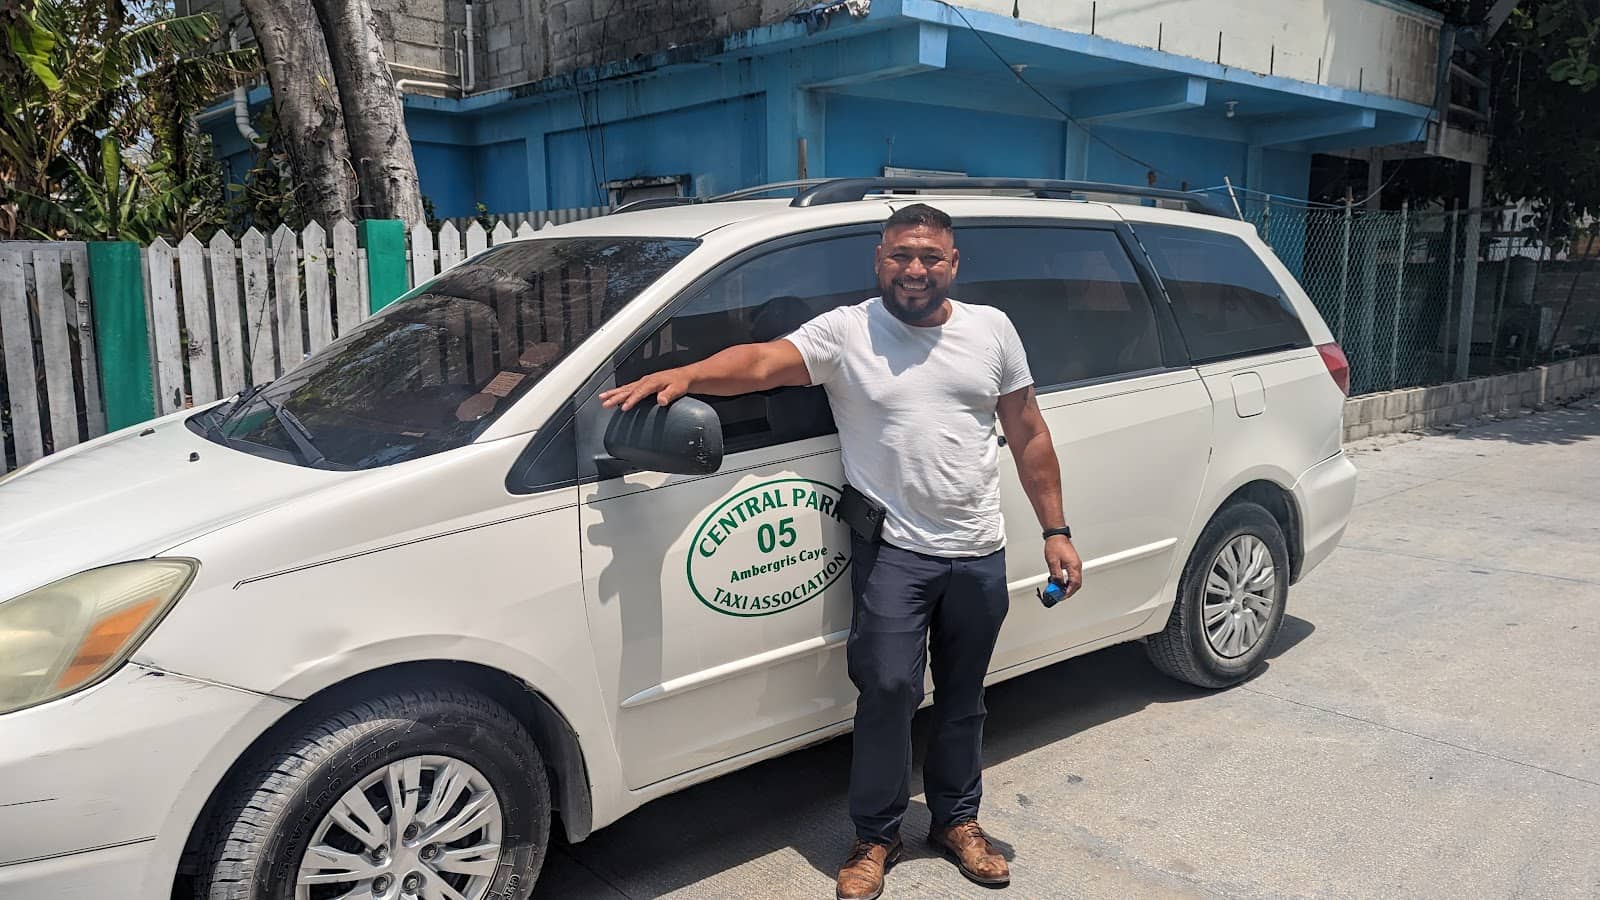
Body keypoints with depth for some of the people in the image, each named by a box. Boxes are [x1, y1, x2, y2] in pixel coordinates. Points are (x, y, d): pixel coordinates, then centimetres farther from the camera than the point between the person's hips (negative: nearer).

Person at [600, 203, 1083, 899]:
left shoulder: (991, 329, 5)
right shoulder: (845, 331, -5)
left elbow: (1029, 438, 9)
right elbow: (763, 361, -22)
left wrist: (1055, 533, 6)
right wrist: (686, 375, -41)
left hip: (978, 554, 4)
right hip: (893, 551, -3)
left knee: (962, 698, 15)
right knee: (888, 691, -7)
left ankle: (957, 820, 36)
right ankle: (875, 837, 16)